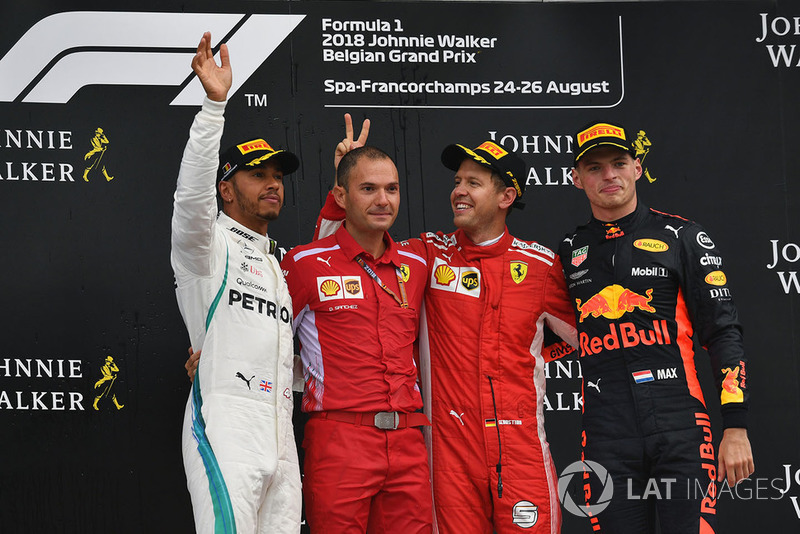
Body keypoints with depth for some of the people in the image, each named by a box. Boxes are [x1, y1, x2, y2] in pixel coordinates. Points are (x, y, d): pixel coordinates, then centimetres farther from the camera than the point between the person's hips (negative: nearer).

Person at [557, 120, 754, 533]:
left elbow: (723, 332, 1)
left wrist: (736, 427, -6)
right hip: (606, 434, 3)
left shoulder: (682, 237, 5)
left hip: (680, 426, -3)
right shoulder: (570, 252, 14)